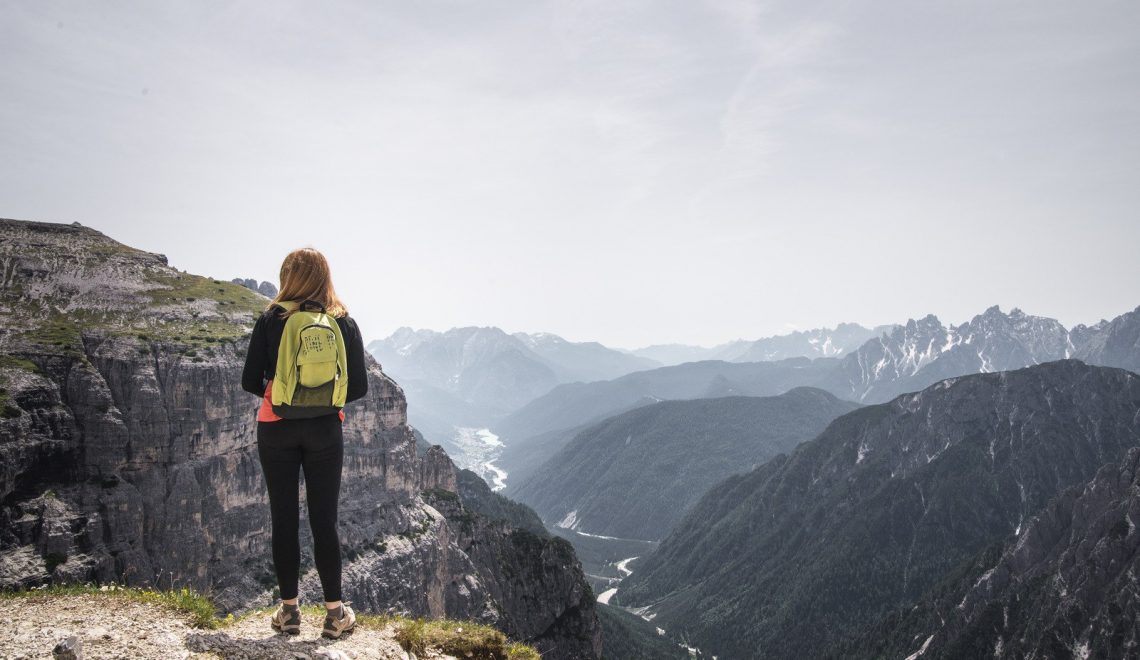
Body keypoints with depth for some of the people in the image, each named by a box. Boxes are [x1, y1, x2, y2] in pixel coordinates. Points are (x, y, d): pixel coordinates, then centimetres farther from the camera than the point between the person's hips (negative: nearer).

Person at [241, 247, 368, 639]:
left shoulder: (270, 320, -5)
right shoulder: (345, 324, -2)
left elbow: (250, 382, -4)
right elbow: (359, 387, -2)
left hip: (276, 430, -1)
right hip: (324, 431, 1)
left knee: (284, 518, 9)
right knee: (324, 520, 7)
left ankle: (289, 610, 16)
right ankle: (335, 612, 12)